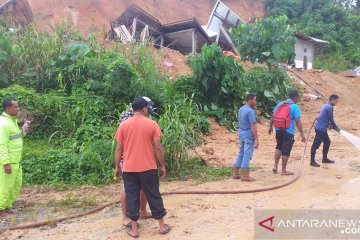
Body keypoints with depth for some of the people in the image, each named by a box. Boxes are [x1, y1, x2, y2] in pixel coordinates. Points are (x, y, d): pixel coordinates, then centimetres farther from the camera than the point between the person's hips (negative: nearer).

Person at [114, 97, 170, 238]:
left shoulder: (123, 125, 0)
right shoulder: (152, 124, -4)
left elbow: (119, 149, 2)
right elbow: (158, 148, -5)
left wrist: (117, 167, 11)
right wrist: (162, 166, 4)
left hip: (129, 169, 1)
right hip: (148, 168, -1)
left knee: (132, 197, 9)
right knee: (154, 196, 10)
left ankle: (134, 229, 15)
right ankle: (162, 226, 20)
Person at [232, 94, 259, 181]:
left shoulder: (241, 109, 11)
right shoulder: (250, 111, -17)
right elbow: (253, 126, -21)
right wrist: (256, 139, -20)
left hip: (241, 134, 9)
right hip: (248, 136, -9)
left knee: (241, 154, 15)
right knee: (247, 155, -2)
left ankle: (235, 173, 19)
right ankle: (245, 175, 3)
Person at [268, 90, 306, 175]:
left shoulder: (280, 104, 6)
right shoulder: (295, 107, -11)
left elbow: (273, 116, 10)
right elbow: (298, 121, -14)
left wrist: (270, 127, 20)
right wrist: (302, 134, -10)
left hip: (279, 130, 6)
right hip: (289, 132, -6)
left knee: (279, 147, 23)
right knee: (286, 151, 4)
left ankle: (275, 166, 19)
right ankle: (283, 170, 12)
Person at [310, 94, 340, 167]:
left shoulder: (326, 106, 16)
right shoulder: (329, 107, -14)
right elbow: (331, 120, -11)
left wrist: (330, 125, 16)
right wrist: (336, 128, 3)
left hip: (322, 128, 11)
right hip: (320, 128, -11)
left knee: (327, 142, 18)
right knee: (316, 144, -6)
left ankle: (325, 158, 28)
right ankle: (312, 161, -2)